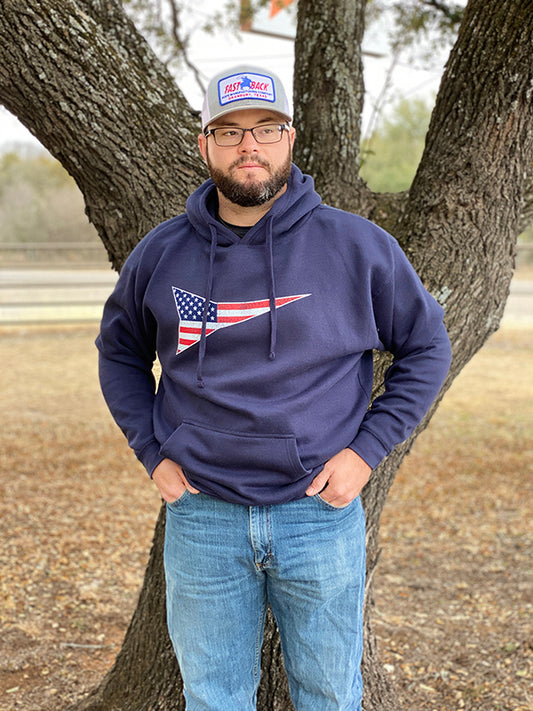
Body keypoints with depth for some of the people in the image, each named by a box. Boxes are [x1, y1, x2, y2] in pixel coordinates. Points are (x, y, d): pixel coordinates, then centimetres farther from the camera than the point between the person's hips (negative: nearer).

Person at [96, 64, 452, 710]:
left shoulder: (357, 246, -5)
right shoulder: (160, 255, 1)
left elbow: (427, 347, 5)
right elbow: (120, 353, 16)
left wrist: (366, 449, -4)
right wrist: (153, 452, 4)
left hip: (321, 514, -1)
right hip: (200, 518, 2)